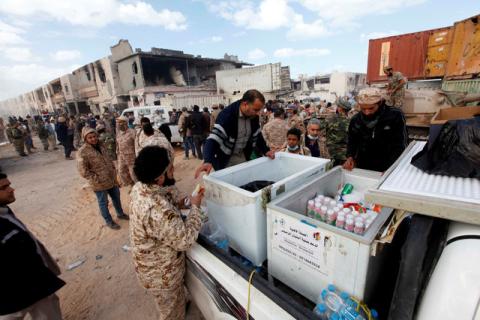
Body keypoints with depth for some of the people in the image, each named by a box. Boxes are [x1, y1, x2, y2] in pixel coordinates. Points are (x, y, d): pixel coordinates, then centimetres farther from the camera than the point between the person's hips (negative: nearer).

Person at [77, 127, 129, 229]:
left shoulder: (100, 145, 4)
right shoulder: (83, 151, -19)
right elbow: (83, 171, -20)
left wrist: (113, 170, 8)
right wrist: (97, 180, -19)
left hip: (111, 179, 7)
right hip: (99, 184, -7)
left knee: (116, 197, 22)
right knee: (103, 203, 12)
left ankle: (120, 213, 45)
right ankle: (109, 221, 31)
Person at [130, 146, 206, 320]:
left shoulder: (139, 188, -13)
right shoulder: (157, 210, -43)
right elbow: (184, 240, -31)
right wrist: (195, 207, -23)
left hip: (153, 265, 8)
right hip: (161, 274, -8)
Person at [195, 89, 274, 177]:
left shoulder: (254, 116, -7)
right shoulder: (227, 115, -26)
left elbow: (257, 135, 9)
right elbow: (214, 139, -33)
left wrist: (266, 150, -4)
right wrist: (208, 161, -48)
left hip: (244, 156, 6)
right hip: (226, 159, -5)